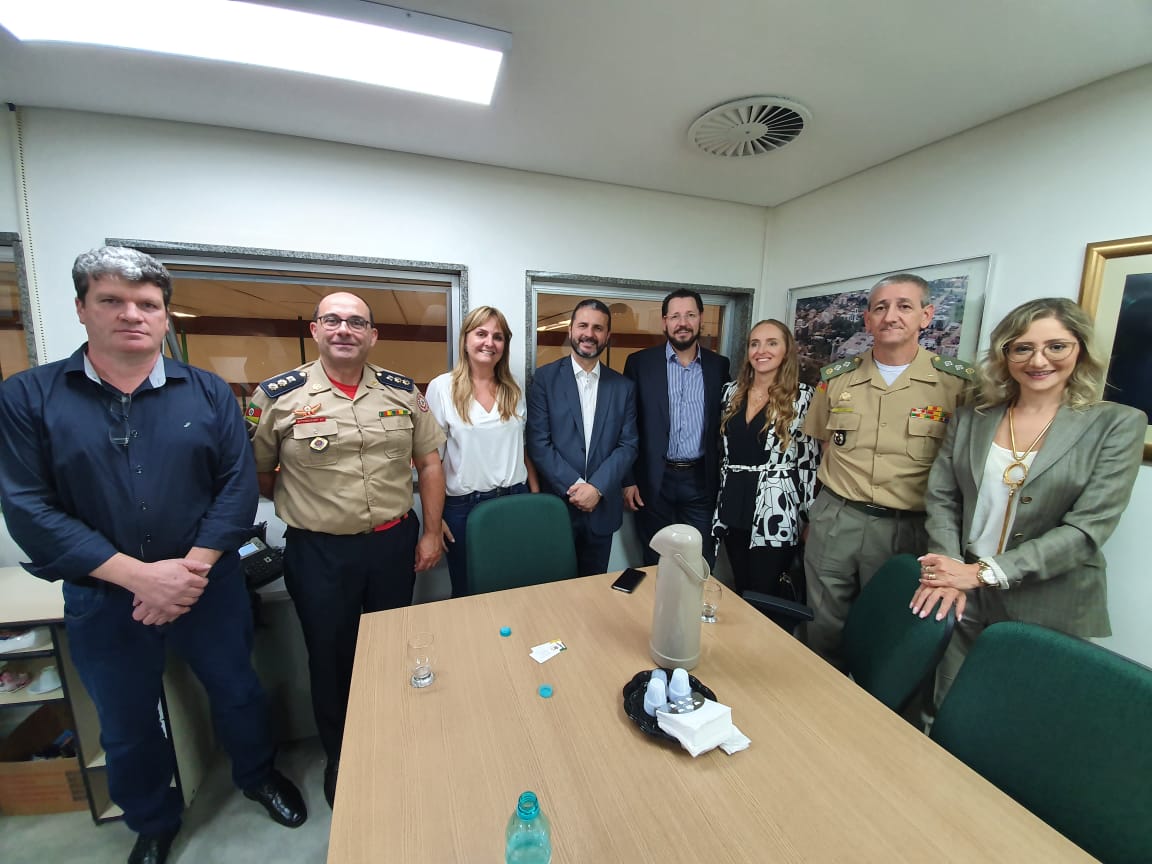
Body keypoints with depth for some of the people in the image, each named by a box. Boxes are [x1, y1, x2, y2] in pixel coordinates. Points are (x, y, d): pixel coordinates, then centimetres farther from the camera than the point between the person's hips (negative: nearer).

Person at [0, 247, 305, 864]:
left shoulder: (208, 392, -3)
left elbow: (238, 485, -8)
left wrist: (193, 568, -18)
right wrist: (139, 575, -19)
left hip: (211, 588, 0)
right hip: (102, 600, 0)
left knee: (237, 692, 18)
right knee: (126, 726, 21)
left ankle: (257, 775, 47)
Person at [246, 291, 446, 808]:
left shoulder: (403, 392, -1)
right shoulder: (277, 395, -6)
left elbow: (429, 463, 2)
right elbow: (254, 473, 3)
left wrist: (431, 532, 0)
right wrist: (304, 503, 0)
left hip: (395, 544, 2)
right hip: (318, 553, -2)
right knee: (330, 660, 16)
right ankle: (339, 760, 43)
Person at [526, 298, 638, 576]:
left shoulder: (623, 387, 5)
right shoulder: (545, 377, -4)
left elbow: (627, 445, 0)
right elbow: (538, 443, -9)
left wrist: (597, 488, -13)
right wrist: (573, 487, -15)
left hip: (602, 507, 3)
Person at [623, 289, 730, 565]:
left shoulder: (719, 366, 4)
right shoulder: (639, 363, -2)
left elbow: (723, 425, 8)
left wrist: (723, 479, 5)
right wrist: (628, 480, -5)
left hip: (702, 481, 2)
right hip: (654, 481, -1)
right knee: (655, 563, 13)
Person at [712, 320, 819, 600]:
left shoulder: (802, 396, -7)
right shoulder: (732, 391, 6)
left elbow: (809, 460, -5)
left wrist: (809, 518, -4)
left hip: (776, 514, -4)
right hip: (733, 509, 5)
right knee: (739, 592, 18)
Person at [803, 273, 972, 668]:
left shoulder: (957, 381, -4)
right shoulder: (836, 377, 3)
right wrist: (839, 489, 8)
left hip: (907, 528, -2)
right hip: (835, 519, 2)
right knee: (824, 630, 14)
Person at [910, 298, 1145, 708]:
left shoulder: (1117, 424, -4)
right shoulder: (970, 418, 3)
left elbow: (1086, 528, -13)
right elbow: (941, 498, 1)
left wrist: (983, 572, -20)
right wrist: (947, 571, -14)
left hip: (1053, 611, -1)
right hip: (966, 601, 2)